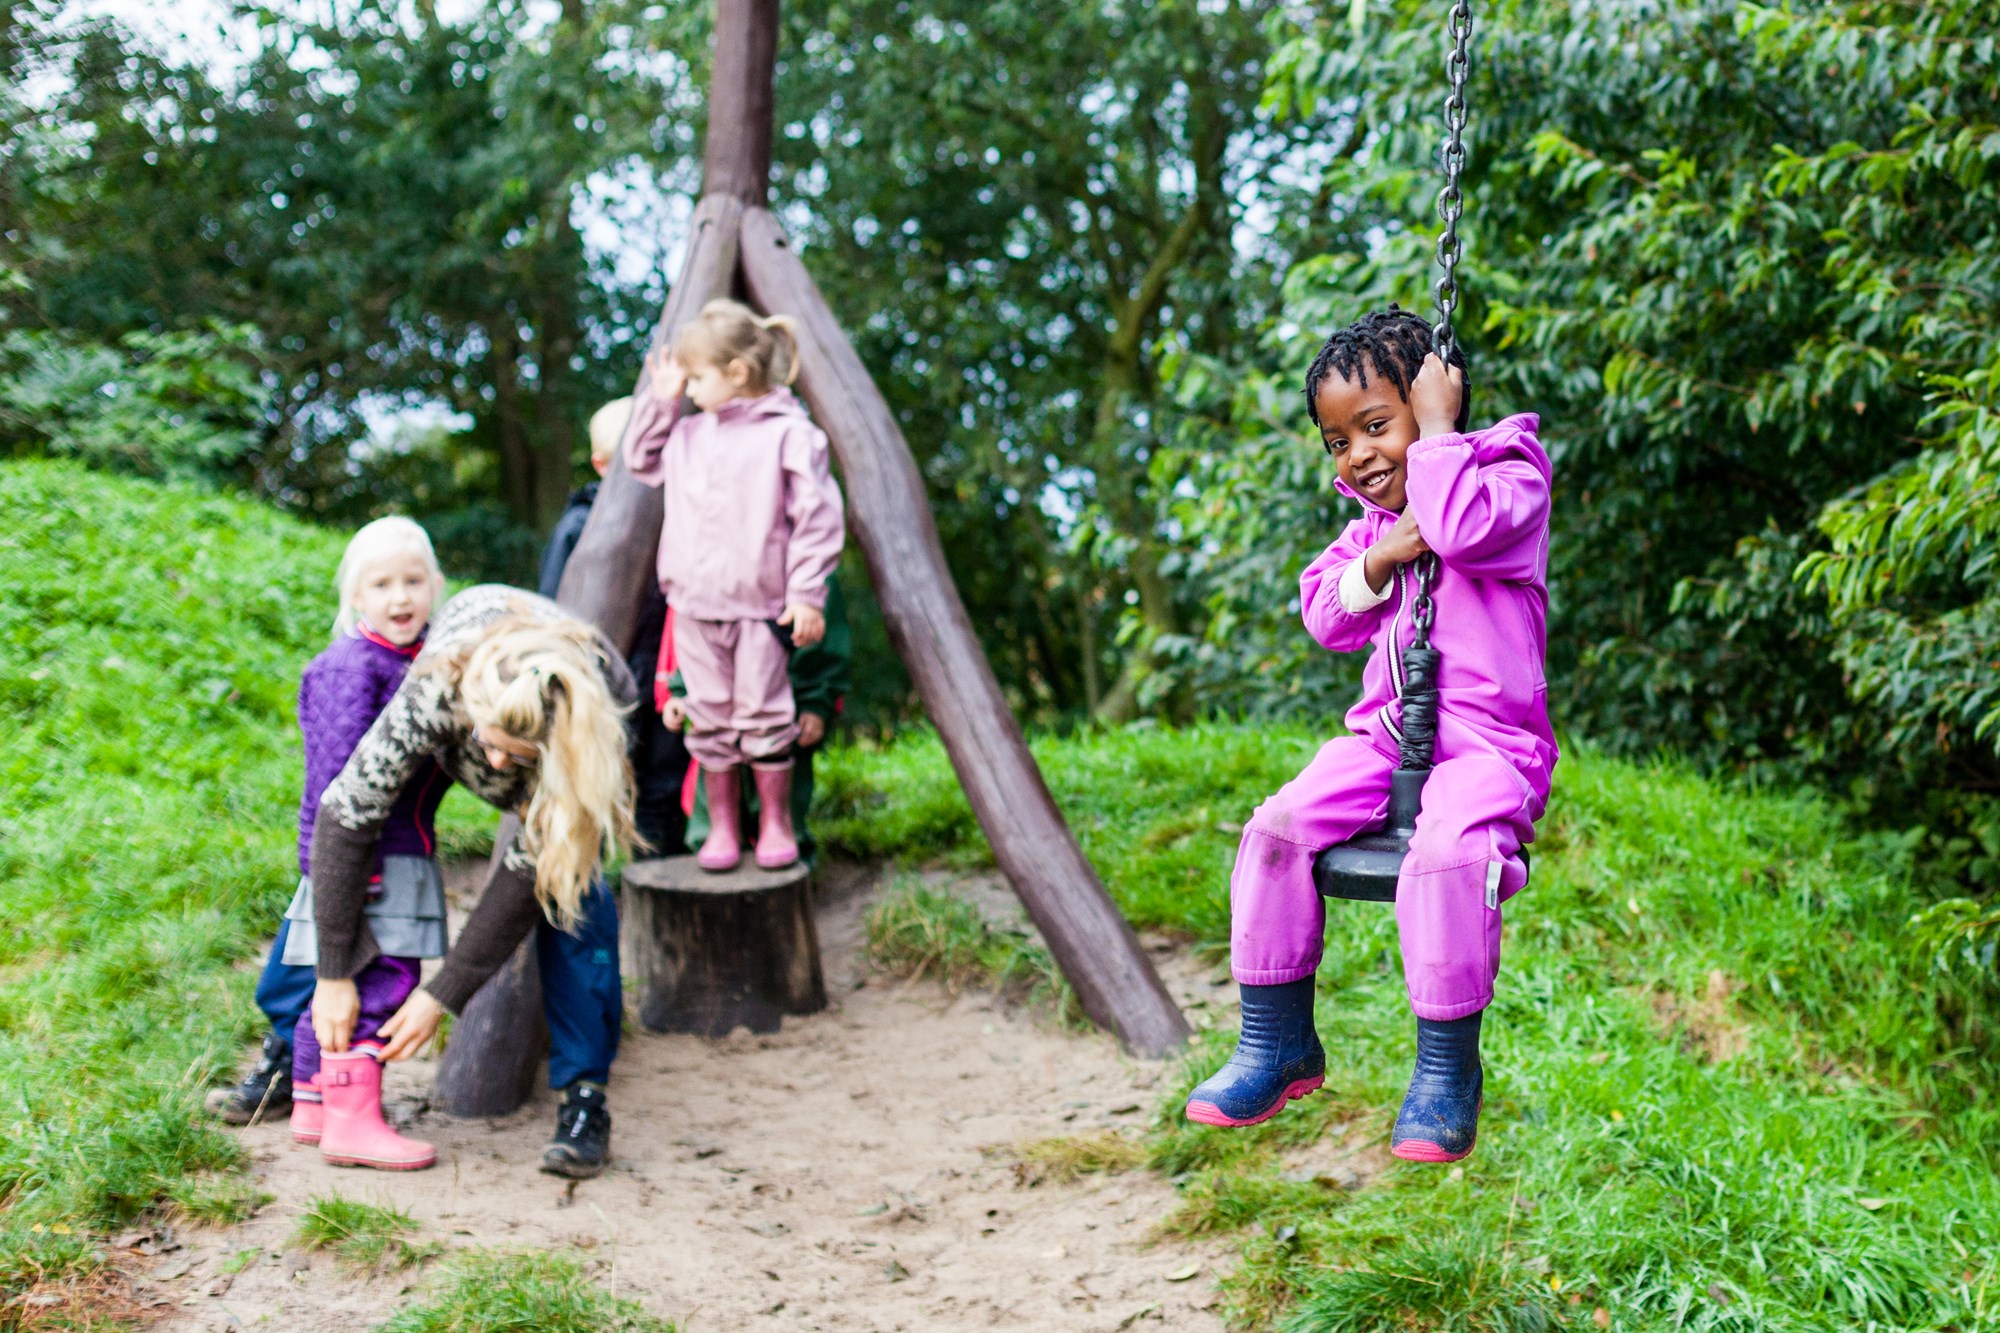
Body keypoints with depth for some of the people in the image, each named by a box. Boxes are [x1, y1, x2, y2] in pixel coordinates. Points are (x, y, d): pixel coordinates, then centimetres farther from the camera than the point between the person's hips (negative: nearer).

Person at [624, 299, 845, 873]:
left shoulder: (789, 433, -8)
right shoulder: (688, 435, 12)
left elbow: (817, 517, -9)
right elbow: (641, 460, 28)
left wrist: (807, 594, -13)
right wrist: (660, 401, 14)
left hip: (760, 605, -5)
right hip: (694, 605, 5)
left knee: (763, 716, 1)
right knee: (710, 719, 8)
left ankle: (776, 824, 16)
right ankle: (722, 826, 18)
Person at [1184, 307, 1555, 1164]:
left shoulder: (1509, 482, -2)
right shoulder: (1372, 521, 21)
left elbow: (1464, 524, -25)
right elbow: (1326, 619, 14)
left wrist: (1438, 429, -13)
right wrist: (1378, 560, -4)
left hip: (1488, 744, -7)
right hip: (1385, 733, 7)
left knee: (1447, 850, -36)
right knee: (1279, 827, -17)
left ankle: (1447, 1069, -19)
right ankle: (1276, 1043, -5)